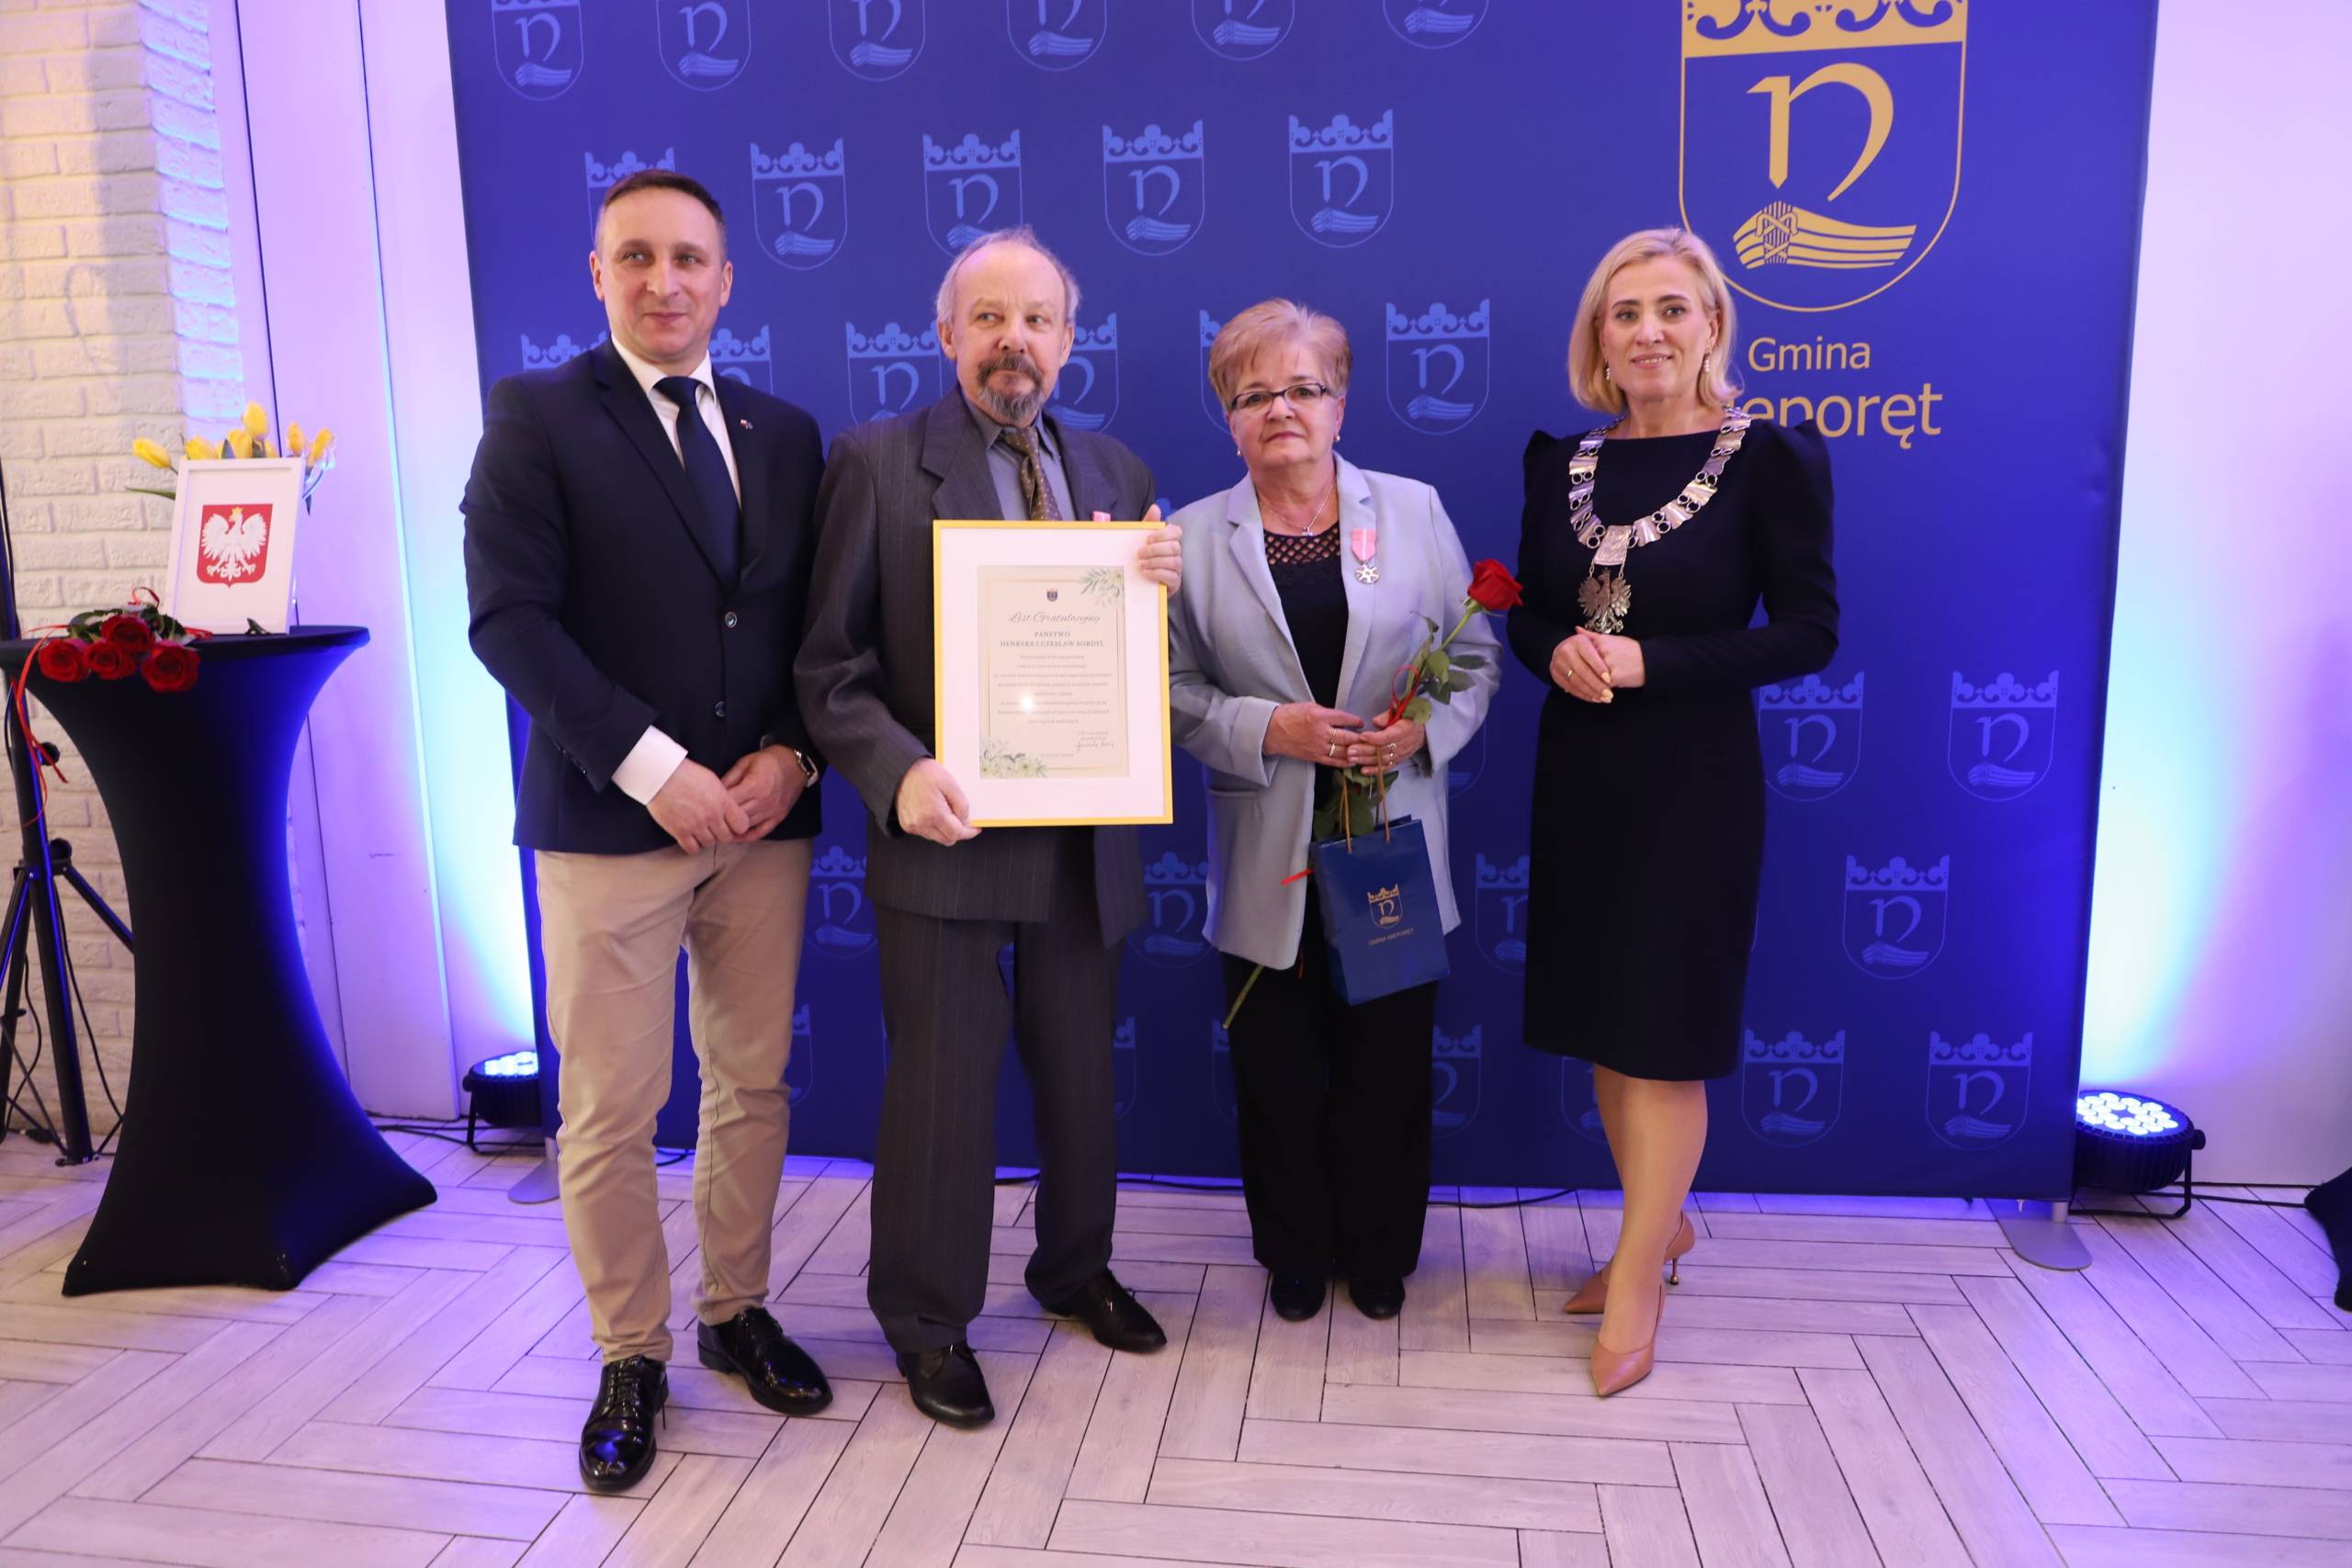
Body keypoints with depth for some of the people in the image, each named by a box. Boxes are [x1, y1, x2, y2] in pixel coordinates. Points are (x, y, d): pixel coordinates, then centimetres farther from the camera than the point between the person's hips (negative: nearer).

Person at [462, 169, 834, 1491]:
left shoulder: (786, 432, 12)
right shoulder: (536, 417, 0)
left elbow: (814, 624, 10)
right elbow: (510, 614, -10)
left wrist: (791, 753, -7)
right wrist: (652, 766, -17)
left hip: (766, 818, 4)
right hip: (610, 822, -4)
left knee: (753, 1085, 13)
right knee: (611, 1111, 4)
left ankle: (738, 1311, 32)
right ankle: (632, 1358, 23)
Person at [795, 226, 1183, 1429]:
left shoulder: (1117, 473, 9)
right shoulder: (875, 462, -4)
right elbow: (832, 663, -6)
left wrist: (1165, 591, -10)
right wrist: (897, 773, -21)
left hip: (1084, 836, 5)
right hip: (945, 832, -4)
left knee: (1081, 1073, 18)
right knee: (942, 1087, 6)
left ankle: (1075, 1267, 42)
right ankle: (929, 1321, 28)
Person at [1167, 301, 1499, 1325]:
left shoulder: (1414, 510, 4)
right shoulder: (1196, 534, 3)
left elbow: (1477, 657, 6)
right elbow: (1175, 691, 1)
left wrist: (1426, 729, -13)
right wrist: (1268, 729, -15)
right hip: (1268, 856, 0)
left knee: (1388, 1064, 10)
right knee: (1278, 1069, 9)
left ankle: (1379, 1254, 33)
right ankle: (1295, 1255, 33)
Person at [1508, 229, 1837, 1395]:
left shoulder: (1769, 458, -8)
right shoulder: (1562, 462, 7)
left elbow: (1809, 630, -10)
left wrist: (1650, 663, -19)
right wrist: (1559, 653, -12)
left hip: (1694, 776, -5)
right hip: (1579, 770, 6)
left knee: (1666, 1028, 1)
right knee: (1600, 1017, 14)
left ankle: (1636, 1286, 15)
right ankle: (1663, 1224, 35)